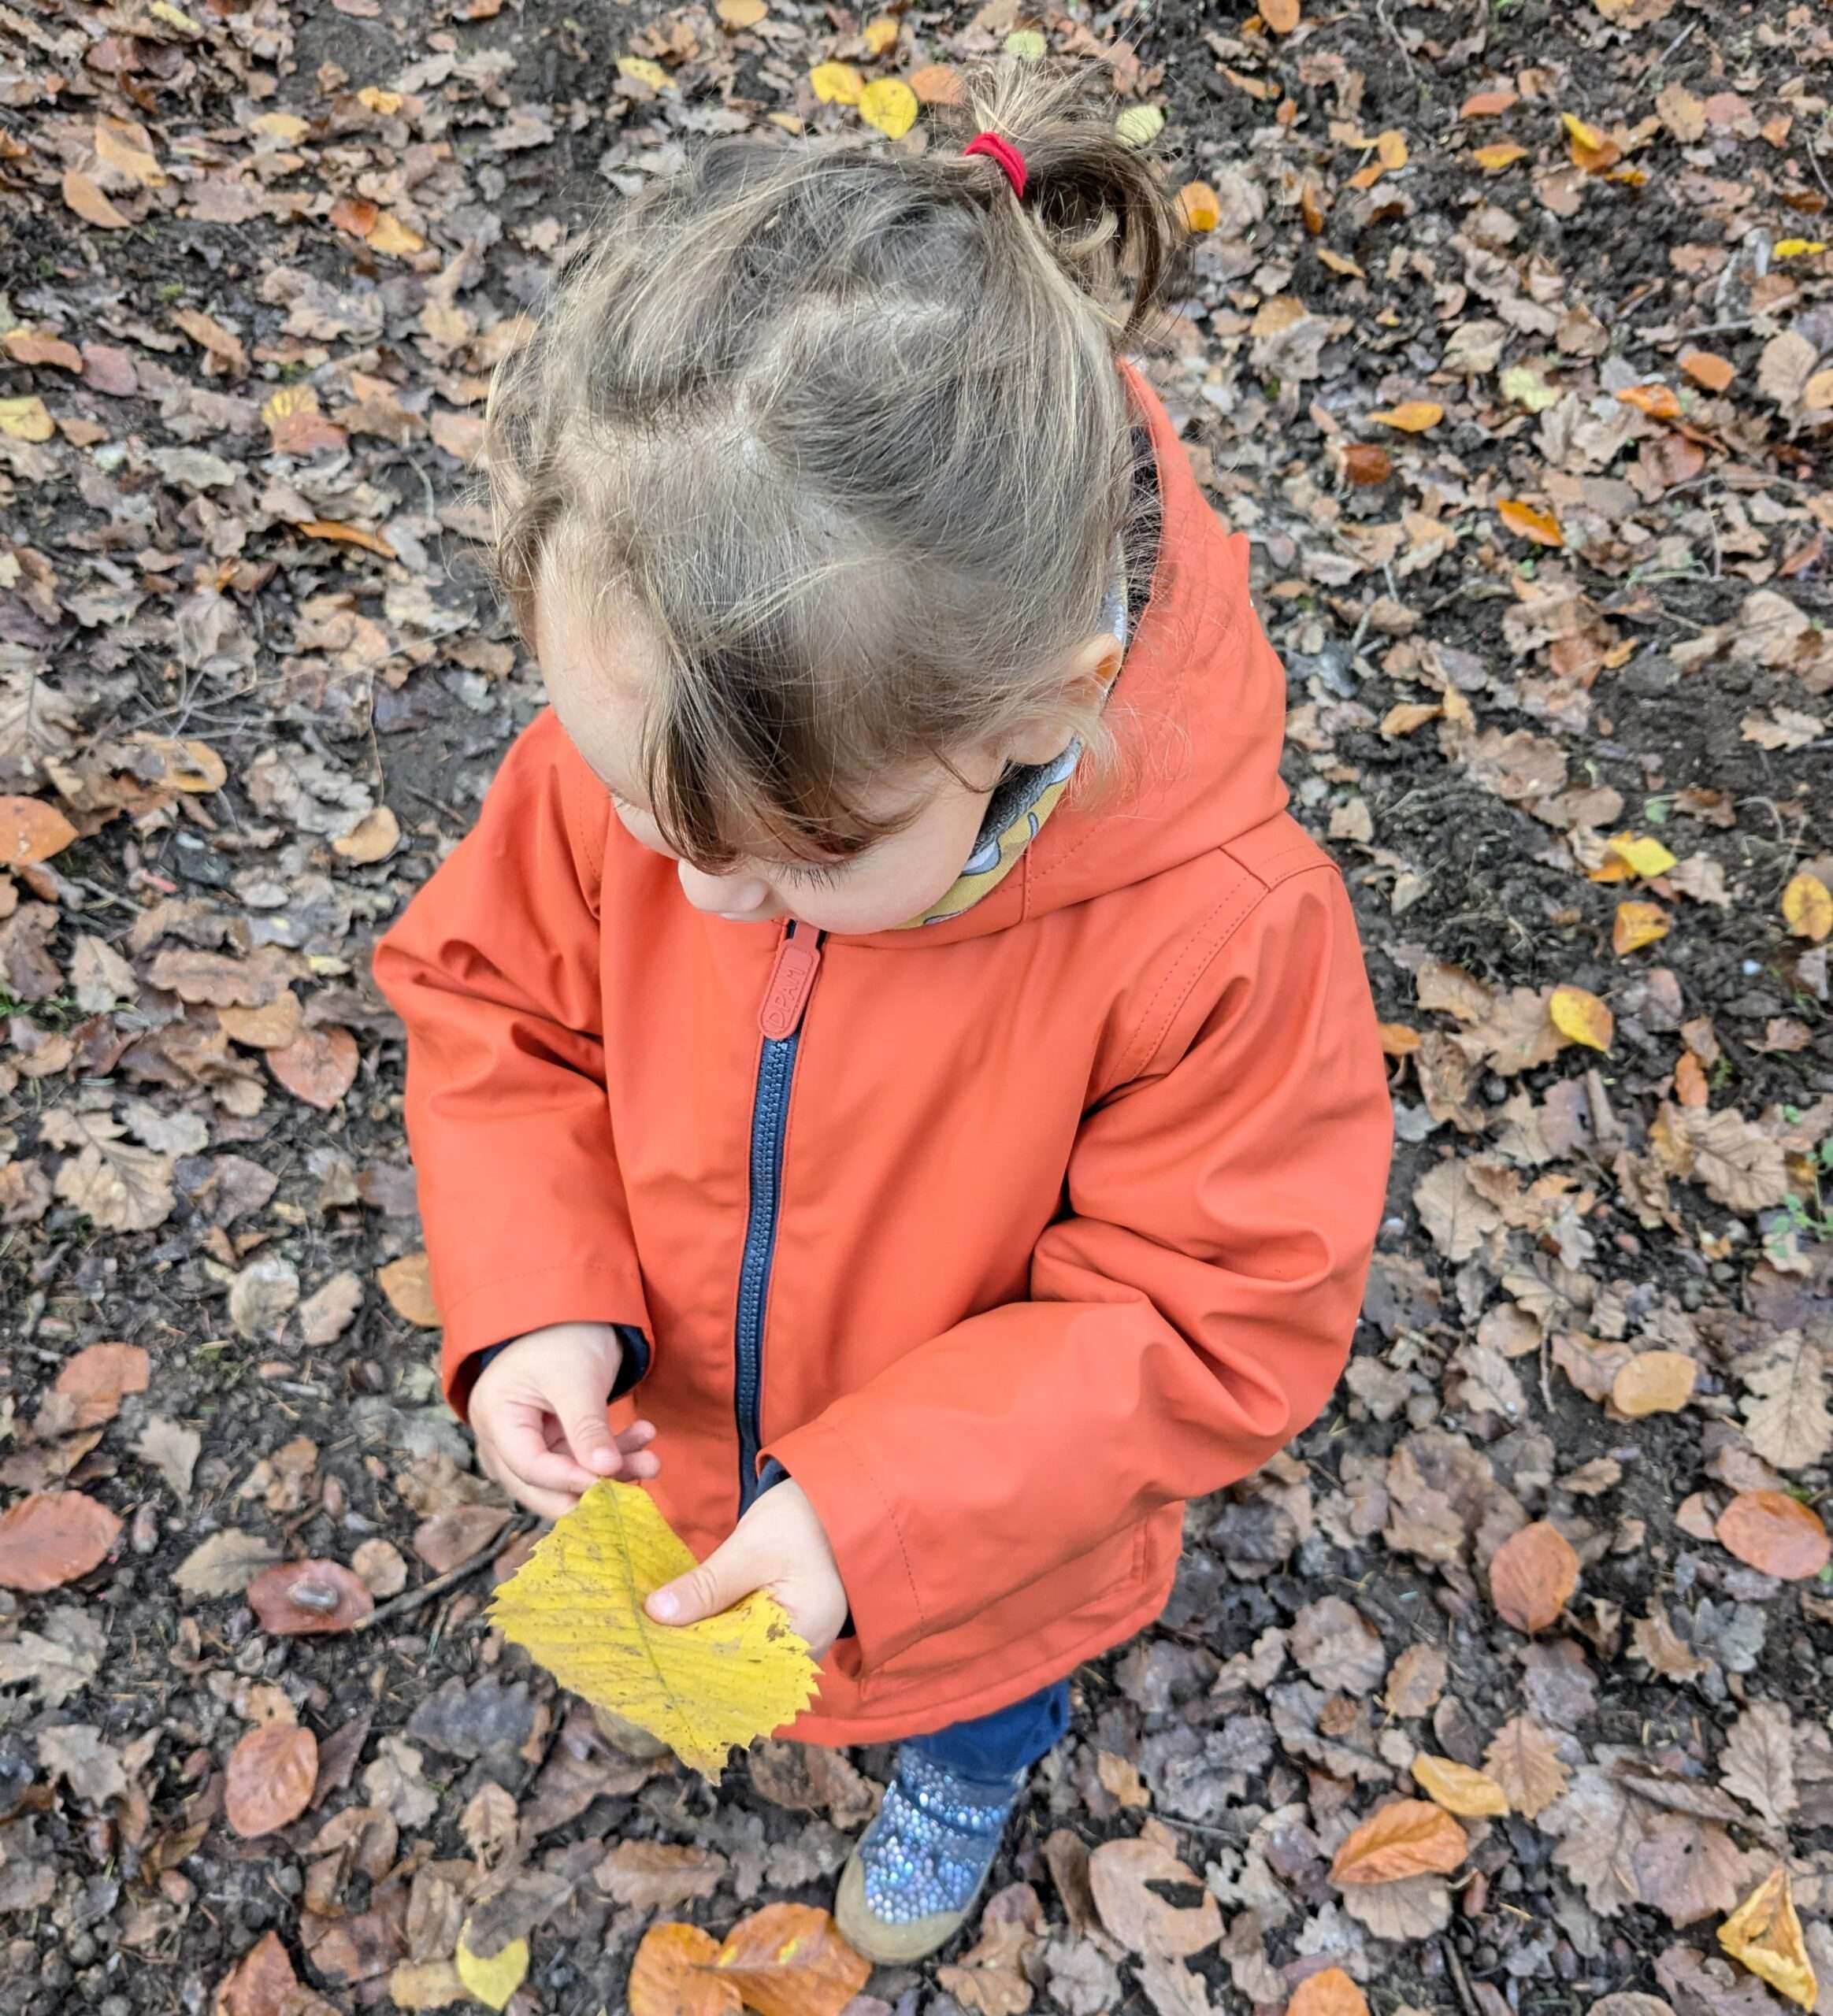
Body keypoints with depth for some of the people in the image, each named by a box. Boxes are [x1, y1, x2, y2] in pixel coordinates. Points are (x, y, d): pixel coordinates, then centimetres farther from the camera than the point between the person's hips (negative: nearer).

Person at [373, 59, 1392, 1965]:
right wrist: (532, 1301, -24)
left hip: (977, 1524, -2)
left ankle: (960, 1780, 73)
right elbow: (498, 999, -11)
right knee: (722, 1651, 38)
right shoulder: (639, 745, -29)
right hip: (692, 1440, 3)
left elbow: (1215, 1311, -27)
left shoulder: (1213, 926, -40)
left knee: (975, 1683, 35)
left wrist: (873, 1511, -32)